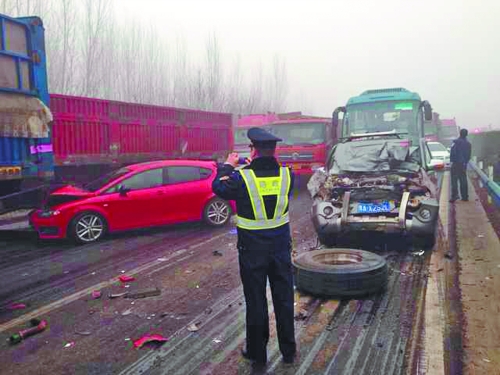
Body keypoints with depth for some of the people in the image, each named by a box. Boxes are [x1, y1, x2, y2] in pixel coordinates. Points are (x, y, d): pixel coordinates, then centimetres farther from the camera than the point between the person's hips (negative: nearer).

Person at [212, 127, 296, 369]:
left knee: (255, 302, 10)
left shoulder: (241, 177, -18)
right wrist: (256, 166, 19)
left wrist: (228, 166, 18)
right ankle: (288, 351, 28)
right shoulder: (287, 175, -9)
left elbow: (217, 187, 2)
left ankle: (257, 354, 24)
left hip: (252, 249, -3)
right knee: (284, 299, 15)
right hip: (281, 247, 3)